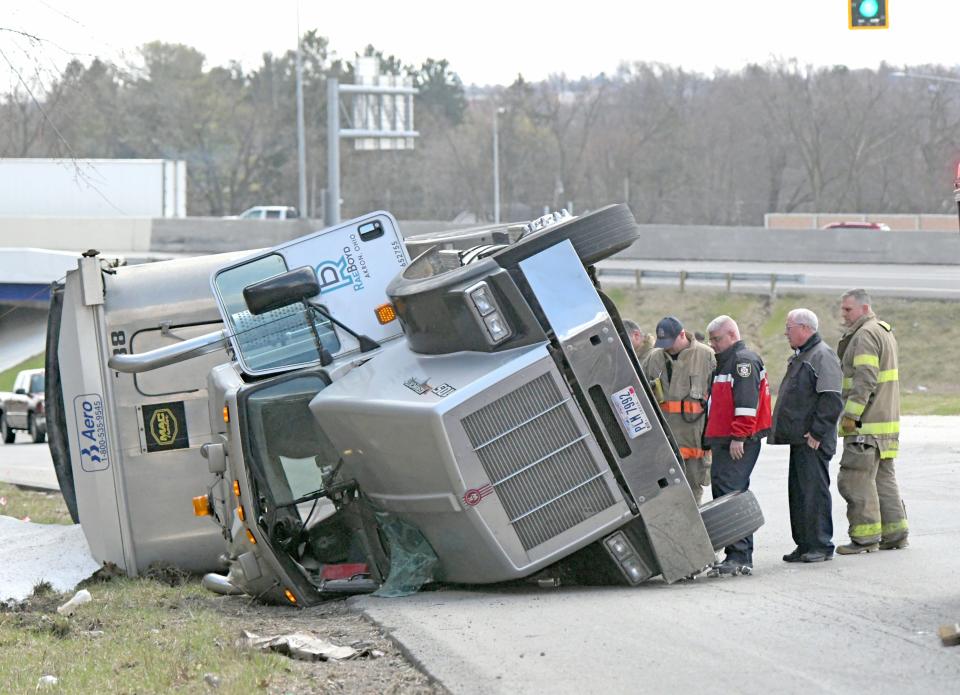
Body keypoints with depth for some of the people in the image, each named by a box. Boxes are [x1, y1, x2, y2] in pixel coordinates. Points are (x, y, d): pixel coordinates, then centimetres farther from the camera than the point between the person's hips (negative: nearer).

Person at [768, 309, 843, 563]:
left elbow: (831, 400, -19)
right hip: (799, 438, 10)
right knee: (798, 492, 11)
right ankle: (804, 544, 16)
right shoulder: (800, 356, 20)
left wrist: (817, 433, -20)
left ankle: (821, 545, -4)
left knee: (814, 491, -8)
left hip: (813, 441, -10)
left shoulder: (823, 356, -11)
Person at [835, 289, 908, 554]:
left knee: (856, 479, -8)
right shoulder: (885, 331, 20)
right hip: (886, 422, 11)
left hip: (866, 424, -11)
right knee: (883, 477, 14)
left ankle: (865, 537, -7)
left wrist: (851, 414, -21)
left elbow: (865, 380, -21)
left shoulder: (865, 335, -13)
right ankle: (895, 532, 16)